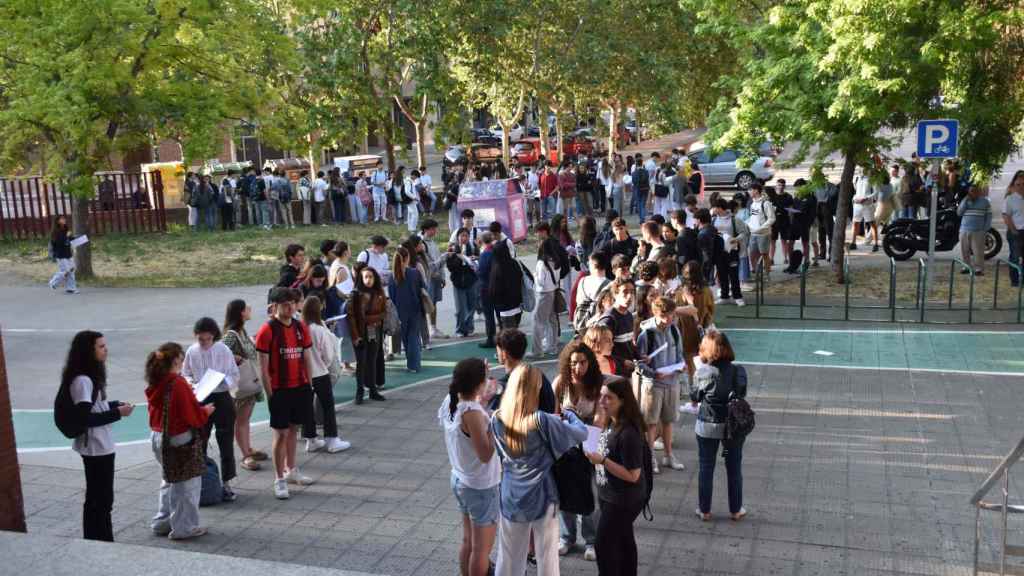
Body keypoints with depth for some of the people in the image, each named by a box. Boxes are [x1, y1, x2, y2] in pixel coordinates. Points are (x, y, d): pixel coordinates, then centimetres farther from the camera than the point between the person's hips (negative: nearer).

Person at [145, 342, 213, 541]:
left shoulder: (154, 384, 2)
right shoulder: (179, 384, -22)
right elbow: (194, 416, -20)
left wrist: (198, 407, 15)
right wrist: (206, 411, -1)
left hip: (157, 436, 8)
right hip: (179, 439, -8)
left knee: (170, 480, 23)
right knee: (187, 483, 5)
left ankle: (162, 522, 30)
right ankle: (183, 527, 12)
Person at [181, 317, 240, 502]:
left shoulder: (224, 350, -7)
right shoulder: (191, 352, -2)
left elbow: (235, 376, -3)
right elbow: (185, 374, 8)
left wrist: (224, 381, -22)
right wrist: (191, 383, -12)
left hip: (222, 399, -2)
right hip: (200, 401, 2)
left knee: (226, 442, 2)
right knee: (199, 442, 10)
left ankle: (226, 483, 12)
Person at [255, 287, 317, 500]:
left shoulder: (301, 328, 5)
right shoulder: (267, 330, -11)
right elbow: (264, 367, -11)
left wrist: (308, 386, 8)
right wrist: (270, 395, -12)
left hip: (301, 388, 5)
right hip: (280, 390, -5)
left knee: (293, 429, 16)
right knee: (281, 434, -1)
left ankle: (291, 470, 31)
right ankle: (279, 480, 8)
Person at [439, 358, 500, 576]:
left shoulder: (450, 402, -4)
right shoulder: (472, 413, -28)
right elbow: (485, 455, -26)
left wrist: (482, 402, 6)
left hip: (459, 480, 8)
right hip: (481, 487, -8)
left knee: (468, 541, 22)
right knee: (482, 548, 8)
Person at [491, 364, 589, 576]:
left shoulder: (497, 419, -7)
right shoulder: (541, 421, -21)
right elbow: (581, 433, -13)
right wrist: (568, 415, 9)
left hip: (511, 497, 4)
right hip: (541, 497, -4)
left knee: (509, 558, 17)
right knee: (547, 557, 11)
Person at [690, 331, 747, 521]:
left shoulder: (701, 372, -14)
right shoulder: (738, 371, -12)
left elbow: (694, 398, -1)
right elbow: (742, 395, 1)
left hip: (707, 426, -1)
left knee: (706, 468, 13)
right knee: (734, 468, 16)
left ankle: (704, 510, 22)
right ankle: (736, 509, 28)